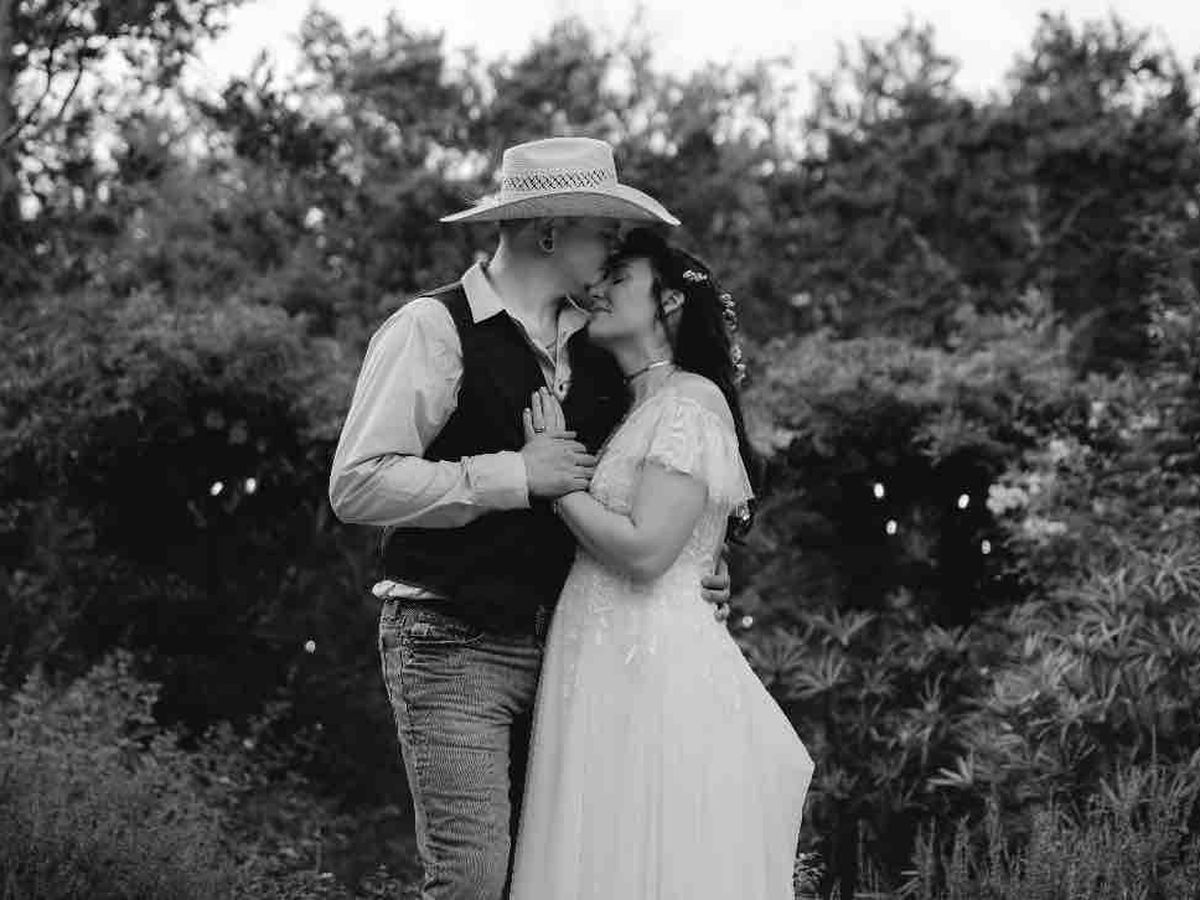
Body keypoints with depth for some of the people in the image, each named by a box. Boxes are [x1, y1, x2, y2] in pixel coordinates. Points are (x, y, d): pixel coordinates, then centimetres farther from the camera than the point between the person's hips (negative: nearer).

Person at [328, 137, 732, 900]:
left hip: (558, 650, 7)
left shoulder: (592, 344, 13)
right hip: (454, 645, -6)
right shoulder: (434, 329, -8)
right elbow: (357, 486, -16)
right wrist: (514, 474, -17)